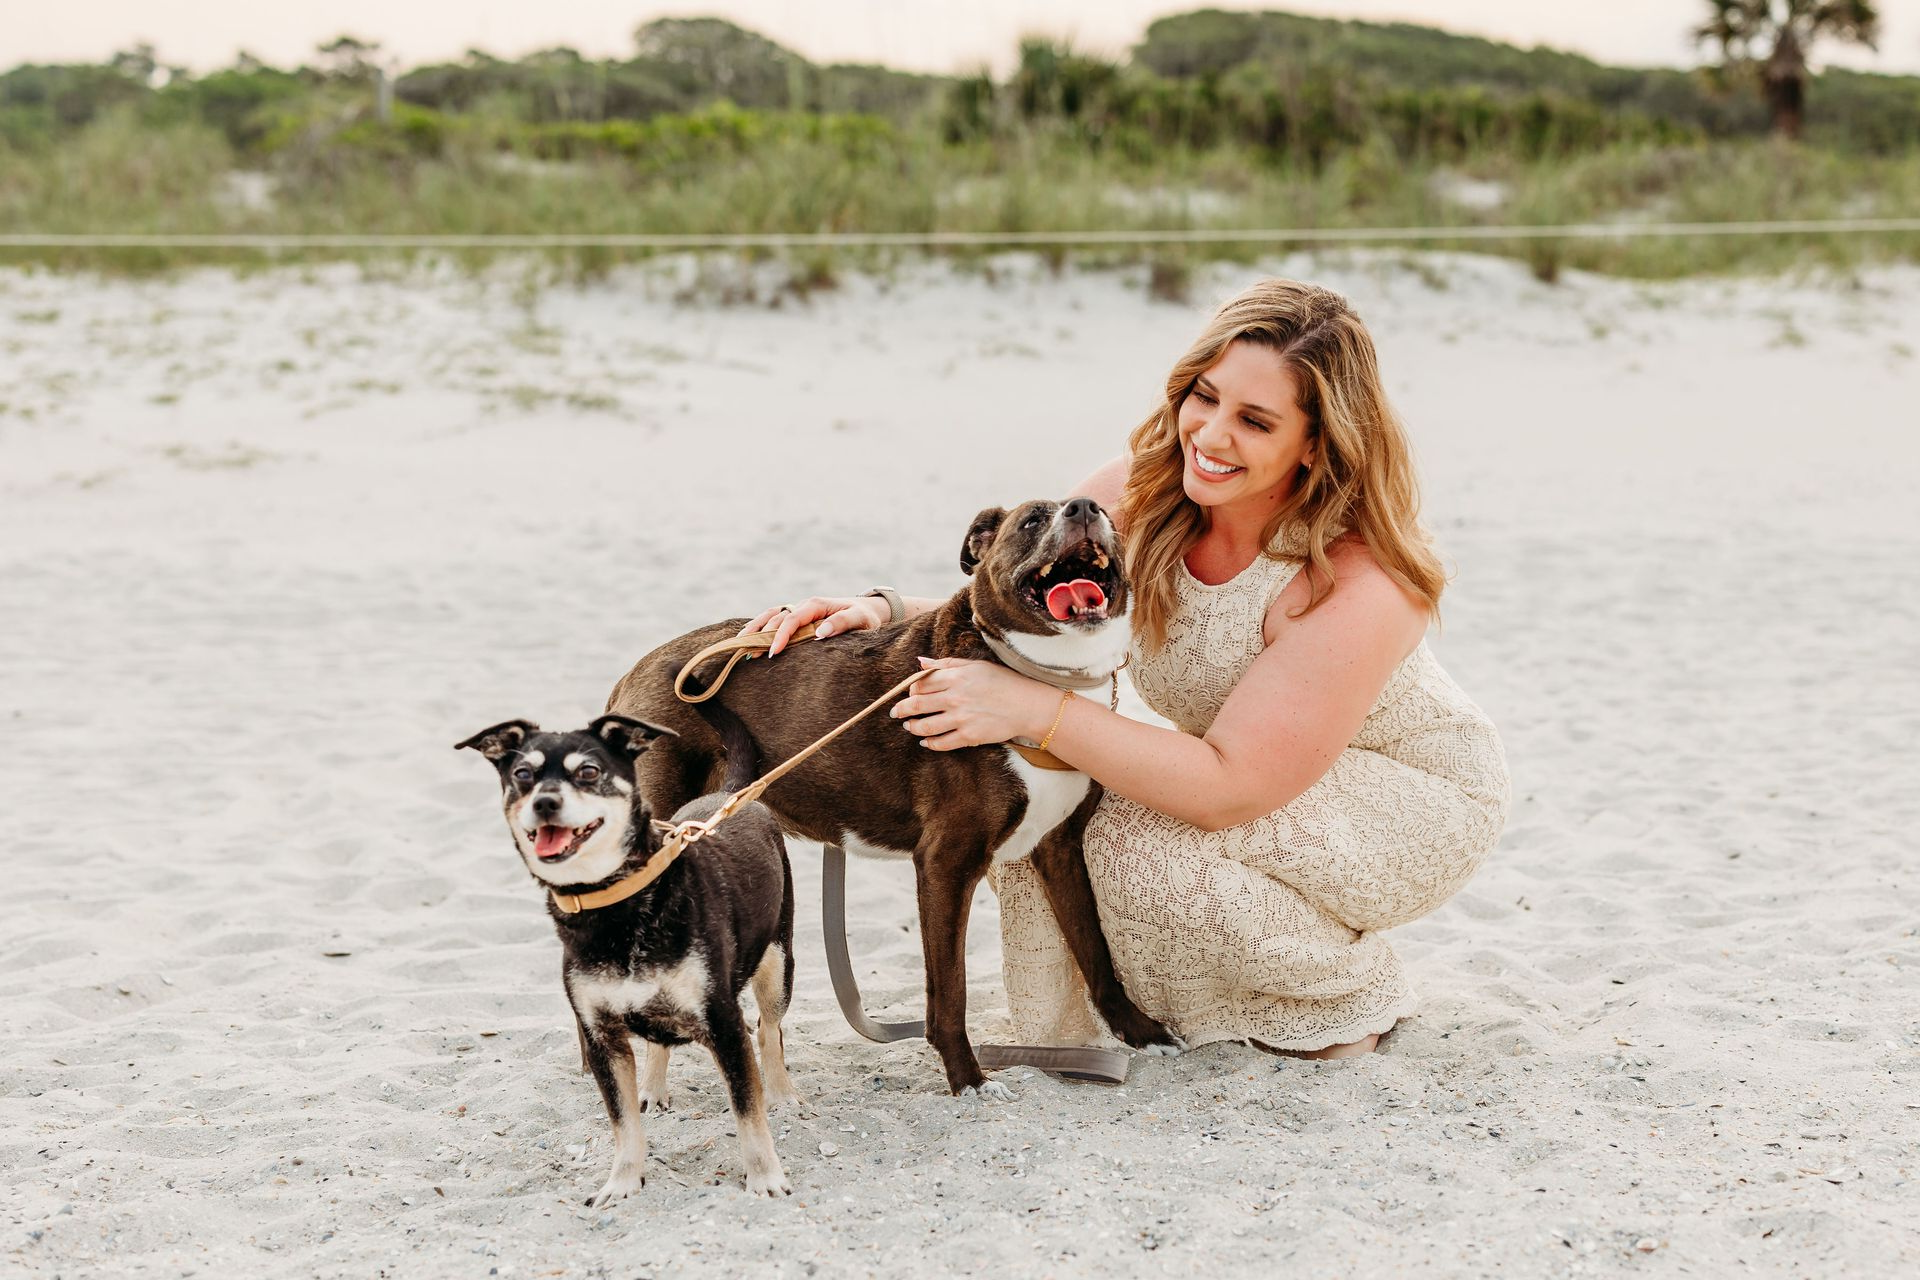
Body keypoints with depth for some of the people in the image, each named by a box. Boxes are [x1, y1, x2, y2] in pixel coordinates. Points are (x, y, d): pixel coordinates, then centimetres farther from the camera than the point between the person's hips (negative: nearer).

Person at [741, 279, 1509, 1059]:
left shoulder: (1356, 584, -35)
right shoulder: (1142, 496, -17)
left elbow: (1231, 787, -36)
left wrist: (1033, 711, -42)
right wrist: (888, 611, -27)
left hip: (1413, 800, -5)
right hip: (1245, 770, 6)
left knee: (1150, 841, -29)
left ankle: (1348, 997, -3)